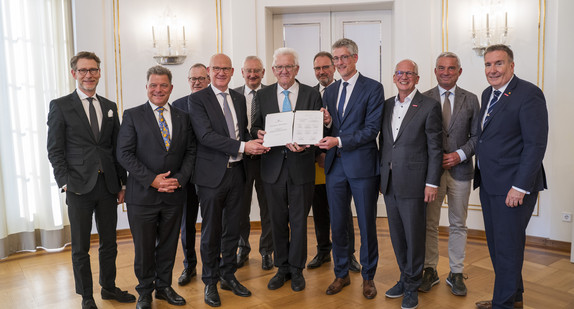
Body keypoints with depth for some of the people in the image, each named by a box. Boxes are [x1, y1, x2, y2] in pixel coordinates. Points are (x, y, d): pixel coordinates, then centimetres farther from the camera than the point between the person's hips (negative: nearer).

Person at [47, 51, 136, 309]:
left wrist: (122, 183, 7)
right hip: (79, 187, -3)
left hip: (108, 185, 4)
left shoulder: (110, 107, 11)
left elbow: (118, 149, 11)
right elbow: (55, 150, -3)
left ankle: (109, 287, 32)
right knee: (80, 247, 8)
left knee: (109, 242, 14)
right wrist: (65, 182, -12)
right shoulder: (60, 106, -1)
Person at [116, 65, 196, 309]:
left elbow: (191, 152, 7)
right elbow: (124, 154, -8)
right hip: (143, 195, -2)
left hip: (174, 195, 3)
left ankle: (164, 286, 33)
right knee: (144, 247, 9)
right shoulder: (132, 115, -1)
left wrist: (179, 179, -8)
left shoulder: (182, 117, 8)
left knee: (168, 245, 14)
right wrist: (152, 179, -15)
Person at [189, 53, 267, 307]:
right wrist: (242, 146, -24)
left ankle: (229, 276, 32)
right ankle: (210, 282, 22)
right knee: (211, 231, 6)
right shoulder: (197, 99, -7)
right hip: (212, 174, -5)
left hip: (236, 172, 6)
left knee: (232, 228, 15)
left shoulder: (239, 98, 12)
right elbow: (206, 136, -18)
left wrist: (253, 144, -5)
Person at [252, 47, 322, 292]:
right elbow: (256, 127, 7)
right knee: (277, 221, 12)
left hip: (301, 167, -2)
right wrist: (258, 133, -16)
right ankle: (282, 268, 29)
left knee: (299, 221, 8)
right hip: (273, 167, 2)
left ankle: (296, 270, 24)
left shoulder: (312, 95, 1)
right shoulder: (262, 95, 7)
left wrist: (304, 144, -21)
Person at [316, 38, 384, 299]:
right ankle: (341, 274, 28)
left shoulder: (373, 88, -4)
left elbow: (372, 129, -13)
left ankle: (368, 277, 25)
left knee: (367, 224, 7)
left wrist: (339, 140, -20)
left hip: (362, 165, -5)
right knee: (337, 224, 12)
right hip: (335, 165, 5)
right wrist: (326, 123, -8)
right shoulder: (329, 91, 13)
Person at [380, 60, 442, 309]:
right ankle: (405, 278, 31)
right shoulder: (386, 105, 11)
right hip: (389, 183, 5)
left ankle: (412, 286, 19)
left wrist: (432, 183, -11)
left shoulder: (429, 106, -5)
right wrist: (381, 176, 13)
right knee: (397, 234, 14)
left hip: (413, 183, -5)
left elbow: (435, 148, -7)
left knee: (414, 235, 3)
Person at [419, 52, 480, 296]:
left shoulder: (471, 100, 6)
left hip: (460, 170, 1)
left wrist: (460, 154, -11)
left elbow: (477, 136, 5)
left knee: (458, 225, 10)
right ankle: (430, 271, 20)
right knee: (429, 224, 7)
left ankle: (456, 274, 22)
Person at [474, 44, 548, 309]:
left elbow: (536, 144, -18)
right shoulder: (488, 94, 12)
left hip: (513, 186, -8)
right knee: (495, 244, 18)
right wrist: (481, 174, 10)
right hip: (488, 183, 9)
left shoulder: (529, 94, -13)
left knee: (507, 247, 2)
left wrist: (520, 187, -20)